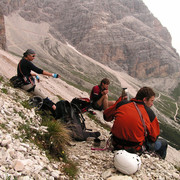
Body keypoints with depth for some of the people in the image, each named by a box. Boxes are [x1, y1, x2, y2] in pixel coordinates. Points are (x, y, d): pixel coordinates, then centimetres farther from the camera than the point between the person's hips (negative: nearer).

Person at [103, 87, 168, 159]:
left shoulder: (121, 104, -2)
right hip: (135, 148, -3)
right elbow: (154, 138, -1)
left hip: (116, 144, 3)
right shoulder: (150, 114, -7)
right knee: (163, 143, 23)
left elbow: (106, 116, 13)